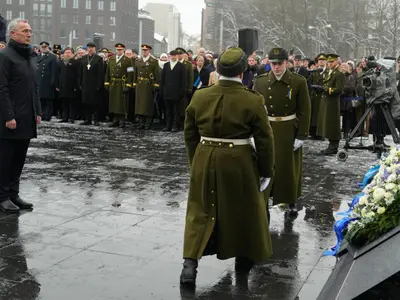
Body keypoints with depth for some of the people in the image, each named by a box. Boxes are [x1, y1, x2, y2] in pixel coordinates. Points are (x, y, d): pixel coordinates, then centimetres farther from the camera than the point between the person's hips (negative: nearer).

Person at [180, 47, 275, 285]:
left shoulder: (200, 97, -1)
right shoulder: (253, 100, -12)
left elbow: (190, 135, 7)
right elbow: (265, 140, -8)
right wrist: (266, 171, 3)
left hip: (205, 161, 3)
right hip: (238, 163, -2)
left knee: (201, 210, 12)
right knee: (243, 210, 16)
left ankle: (190, 263, 3)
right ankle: (244, 258, 32)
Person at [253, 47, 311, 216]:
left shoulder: (299, 82, -7)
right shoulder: (260, 81, -3)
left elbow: (305, 111, -6)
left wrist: (301, 136, -10)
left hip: (290, 131, -1)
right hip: (265, 130, 1)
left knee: (290, 167, 11)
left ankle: (291, 202, 28)